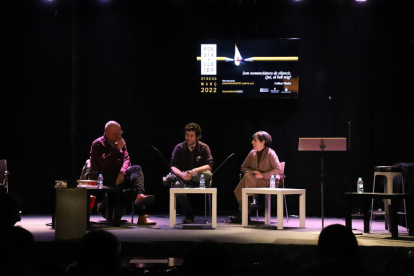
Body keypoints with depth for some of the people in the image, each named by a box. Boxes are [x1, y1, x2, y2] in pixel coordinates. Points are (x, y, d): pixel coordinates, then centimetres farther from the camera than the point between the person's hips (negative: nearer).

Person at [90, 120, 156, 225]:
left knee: (137, 169, -25)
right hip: (103, 178, -6)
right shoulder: (98, 144, -3)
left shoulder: (121, 142, 15)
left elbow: (126, 159, 3)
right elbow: (104, 163, -19)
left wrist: (122, 172, -17)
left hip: (118, 175, 6)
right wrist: (117, 149, -16)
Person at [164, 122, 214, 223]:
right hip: (183, 178, 1)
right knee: (177, 185, -35)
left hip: (198, 180, -1)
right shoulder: (179, 148, 0)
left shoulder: (204, 148, -2)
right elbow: (173, 167, -9)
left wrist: (194, 171, -30)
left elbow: (209, 166, -14)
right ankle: (189, 215, -23)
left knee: (207, 174, -34)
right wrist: (182, 175, -30)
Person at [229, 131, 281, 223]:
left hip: (268, 182, -5)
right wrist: (253, 172, -5)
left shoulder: (270, 153, -7)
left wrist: (263, 175, -20)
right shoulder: (252, 153, 10)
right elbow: (243, 168, 15)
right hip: (256, 181, 5)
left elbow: (277, 170, -14)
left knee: (248, 176, -31)